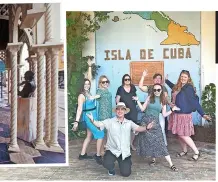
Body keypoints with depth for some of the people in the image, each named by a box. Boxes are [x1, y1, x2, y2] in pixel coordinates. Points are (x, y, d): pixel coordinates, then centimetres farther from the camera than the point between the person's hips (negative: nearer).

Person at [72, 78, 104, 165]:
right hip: (88, 117, -9)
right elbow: (79, 109, -24)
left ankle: (82, 154, 26)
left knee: (89, 136, 16)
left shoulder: (89, 94, 8)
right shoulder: (82, 95, -17)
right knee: (100, 135, -5)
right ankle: (98, 155, 5)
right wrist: (76, 121, -29)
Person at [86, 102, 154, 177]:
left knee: (126, 173, -2)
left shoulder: (129, 123, 3)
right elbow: (99, 124, -16)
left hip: (125, 152, 2)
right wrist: (92, 120, -38)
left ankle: (127, 163, 36)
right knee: (107, 164, -29)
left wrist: (146, 128, -33)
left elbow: (138, 128, -11)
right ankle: (111, 169, 12)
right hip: (112, 150, -2)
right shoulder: (110, 121, -4)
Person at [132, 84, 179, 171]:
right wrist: (137, 100, -1)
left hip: (155, 122, 0)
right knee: (147, 141, 1)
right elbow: (142, 109, 5)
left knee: (160, 142, -7)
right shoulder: (149, 98, 2)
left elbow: (164, 114, 6)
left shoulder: (163, 101, 5)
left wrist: (172, 110, -3)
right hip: (146, 121, 0)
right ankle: (153, 159, 21)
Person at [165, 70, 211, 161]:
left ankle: (196, 152, 11)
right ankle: (184, 150, 33)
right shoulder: (178, 87, 4)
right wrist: (166, 80, 41)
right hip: (176, 114, 7)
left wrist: (202, 114, -19)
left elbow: (195, 102, -16)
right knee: (179, 134, 13)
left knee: (183, 135, -4)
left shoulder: (189, 88, -15)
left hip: (184, 115, -7)